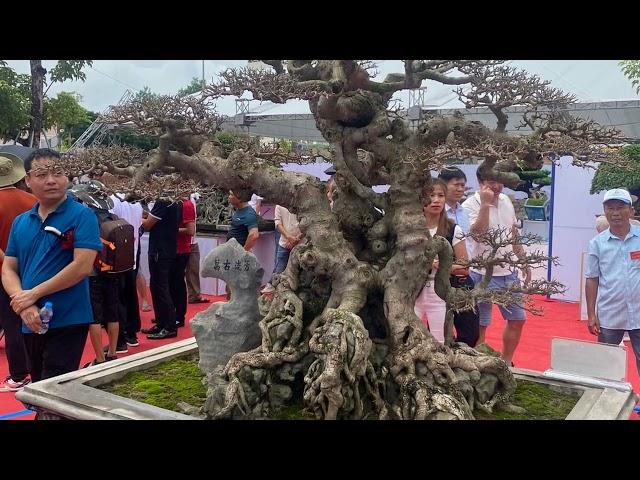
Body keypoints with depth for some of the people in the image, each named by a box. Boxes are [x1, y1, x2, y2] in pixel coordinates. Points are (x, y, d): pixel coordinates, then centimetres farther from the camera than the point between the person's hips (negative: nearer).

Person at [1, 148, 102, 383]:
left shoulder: (82, 215, -7)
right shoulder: (20, 222, 10)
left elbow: (82, 266, -17)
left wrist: (33, 294, -13)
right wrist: (24, 305, -11)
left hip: (67, 322, -6)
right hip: (31, 323, 7)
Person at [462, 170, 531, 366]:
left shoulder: (506, 201, 8)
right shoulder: (470, 205, -13)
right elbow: (478, 232, -31)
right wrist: (485, 203, -30)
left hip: (508, 271, 7)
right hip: (483, 274, -7)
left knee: (517, 319, 14)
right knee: (480, 325, 1)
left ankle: (506, 362, 30)